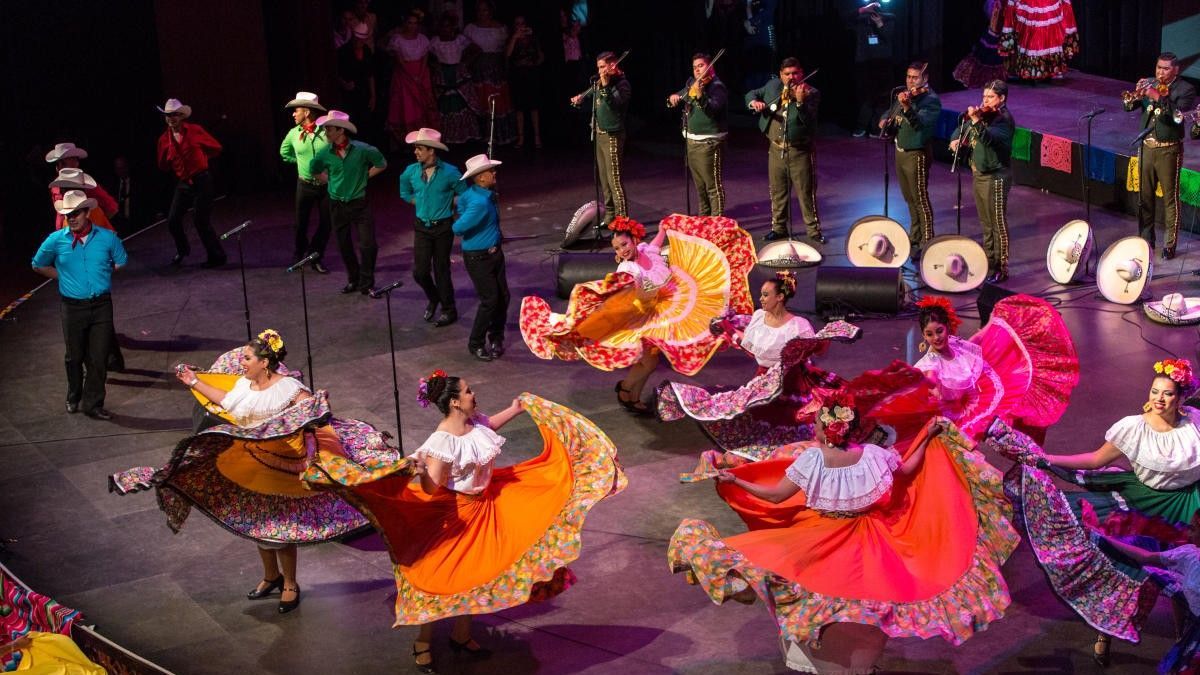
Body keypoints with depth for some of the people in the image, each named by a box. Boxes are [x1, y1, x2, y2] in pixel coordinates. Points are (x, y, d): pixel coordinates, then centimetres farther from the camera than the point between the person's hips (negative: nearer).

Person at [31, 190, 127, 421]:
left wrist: (101, 276, 7)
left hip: (102, 305, 0)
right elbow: (38, 265, 13)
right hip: (73, 306, 0)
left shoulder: (108, 237, -2)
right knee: (74, 356, 12)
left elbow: (121, 263, 15)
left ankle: (93, 404, 7)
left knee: (99, 357, -2)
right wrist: (64, 277, 6)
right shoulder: (56, 240, -3)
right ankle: (74, 398, 32)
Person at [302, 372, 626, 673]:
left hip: (483, 508, 8)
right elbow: (431, 488, -30)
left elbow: (490, 425, 24)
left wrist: (517, 408, 28)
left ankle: (461, 636, 36)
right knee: (439, 577, 4)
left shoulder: (475, 421, -3)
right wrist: (421, 470, -50)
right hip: (454, 514, -8)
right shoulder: (442, 441, -29)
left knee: (475, 574, 18)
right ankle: (423, 641, 23)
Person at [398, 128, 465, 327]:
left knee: (441, 270, 3)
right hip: (421, 227, 3)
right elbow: (405, 193, 17)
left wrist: (446, 208, -1)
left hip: (443, 227, -3)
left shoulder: (450, 173, -13)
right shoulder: (411, 172, -2)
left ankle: (449, 311, 19)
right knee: (420, 271, 1)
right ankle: (433, 298, 31)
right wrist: (422, 204, 8)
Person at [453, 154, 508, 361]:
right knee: (490, 300, -8)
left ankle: (496, 338, 27)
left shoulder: (482, 193, 1)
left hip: (495, 253, 9)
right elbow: (457, 228, -25)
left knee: (503, 297, 11)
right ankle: (476, 344, 7)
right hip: (478, 257, -9)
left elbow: (462, 199, 21)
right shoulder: (479, 203, -28)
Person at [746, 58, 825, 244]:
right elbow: (752, 93, 16)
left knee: (806, 192, -1)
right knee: (778, 191, 13)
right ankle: (779, 227, 26)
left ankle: (814, 230, 7)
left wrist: (800, 101, -40)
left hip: (801, 150, -5)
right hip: (776, 149, 5)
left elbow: (808, 119, -22)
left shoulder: (811, 94, -9)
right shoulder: (773, 86, 5)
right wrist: (753, 102, -7)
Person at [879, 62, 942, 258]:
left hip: (917, 154, -8)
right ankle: (915, 236, 29)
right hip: (901, 152, 8)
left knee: (920, 199, -6)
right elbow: (890, 116, 22)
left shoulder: (930, 99, -15)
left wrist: (907, 107, -49)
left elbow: (921, 122, -32)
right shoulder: (903, 95, 10)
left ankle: (926, 243, -2)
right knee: (909, 198, 17)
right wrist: (885, 121, -1)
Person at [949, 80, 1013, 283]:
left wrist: (976, 121, -44)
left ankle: (1001, 268, 0)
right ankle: (988, 262, 28)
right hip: (979, 175, 9)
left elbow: (990, 138, -31)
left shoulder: (1003, 119, -14)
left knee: (998, 224, -4)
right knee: (986, 224, 17)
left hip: (995, 177, -9)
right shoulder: (983, 114, 10)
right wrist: (956, 139, 0)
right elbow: (963, 129, 21)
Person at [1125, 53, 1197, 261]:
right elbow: (1128, 106, 4)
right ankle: (1145, 240, 21)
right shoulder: (1150, 85, 8)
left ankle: (1170, 244, 4)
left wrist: (1158, 97, -26)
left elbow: (1178, 116, -21)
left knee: (1170, 198, -1)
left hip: (1169, 150, -5)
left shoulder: (1185, 89, -7)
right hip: (1147, 148, 5)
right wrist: (1137, 93, -16)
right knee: (1144, 196, 10)